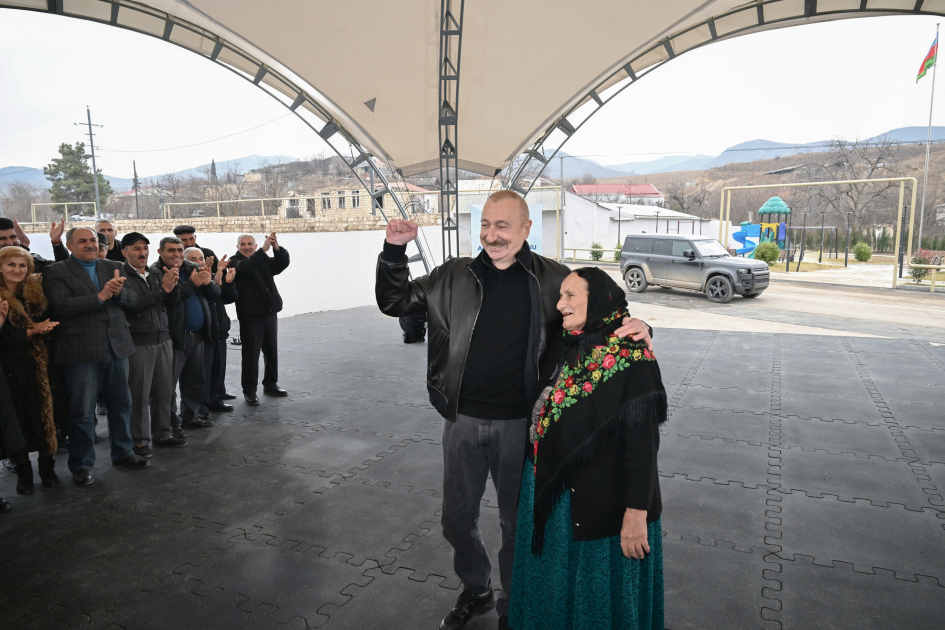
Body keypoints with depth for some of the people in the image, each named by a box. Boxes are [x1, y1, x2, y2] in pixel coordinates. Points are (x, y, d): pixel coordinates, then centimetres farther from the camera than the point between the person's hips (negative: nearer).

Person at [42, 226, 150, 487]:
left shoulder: (113, 267, 11)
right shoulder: (56, 272, -3)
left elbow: (134, 300, 2)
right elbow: (63, 306, -16)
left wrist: (118, 292, -19)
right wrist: (100, 296, -21)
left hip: (116, 347, 5)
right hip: (81, 351, -4)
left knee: (121, 404, 15)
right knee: (82, 411, 5)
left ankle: (122, 452, 31)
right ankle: (81, 465, 20)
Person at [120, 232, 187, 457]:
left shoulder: (155, 275, 14)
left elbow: (172, 303, 9)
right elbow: (132, 305, -18)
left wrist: (174, 285, -10)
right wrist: (163, 289, -22)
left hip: (163, 339, 6)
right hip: (138, 343, -6)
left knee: (165, 391, 10)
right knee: (140, 395, 0)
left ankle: (162, 433, 23)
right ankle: (140, 440, 12)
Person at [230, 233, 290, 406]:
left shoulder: (264, 260, 12)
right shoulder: (235, 261, -2)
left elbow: (283, 262, -4)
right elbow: (245, 266, -25)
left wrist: (277, 248, -24)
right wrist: (264, 249, -36)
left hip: (270, 312, 6)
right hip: (250, 314, -5)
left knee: (271, 350, 13)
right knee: (251, 352, -3)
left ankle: (270, 384, 27)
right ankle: (249, 390, 6)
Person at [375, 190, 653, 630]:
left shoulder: (552, 279, -7)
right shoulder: (455, 276, -1)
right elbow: (394, 302, 4)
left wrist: (633, 327, -21)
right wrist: (394, 251, -11)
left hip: (519, 424, -2)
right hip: (463, 420, 2)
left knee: (516, 522, 16)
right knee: (457, 520, 18)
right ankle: (475, 591, 47)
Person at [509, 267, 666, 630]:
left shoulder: (630, 359, -18)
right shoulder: (563, 345, 2)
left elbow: (642, 441, -19)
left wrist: (636, 513, -20)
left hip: (600, 503, -6)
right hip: (548, 493, 7)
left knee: (597, 589, 14)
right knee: (554, 586, 24)